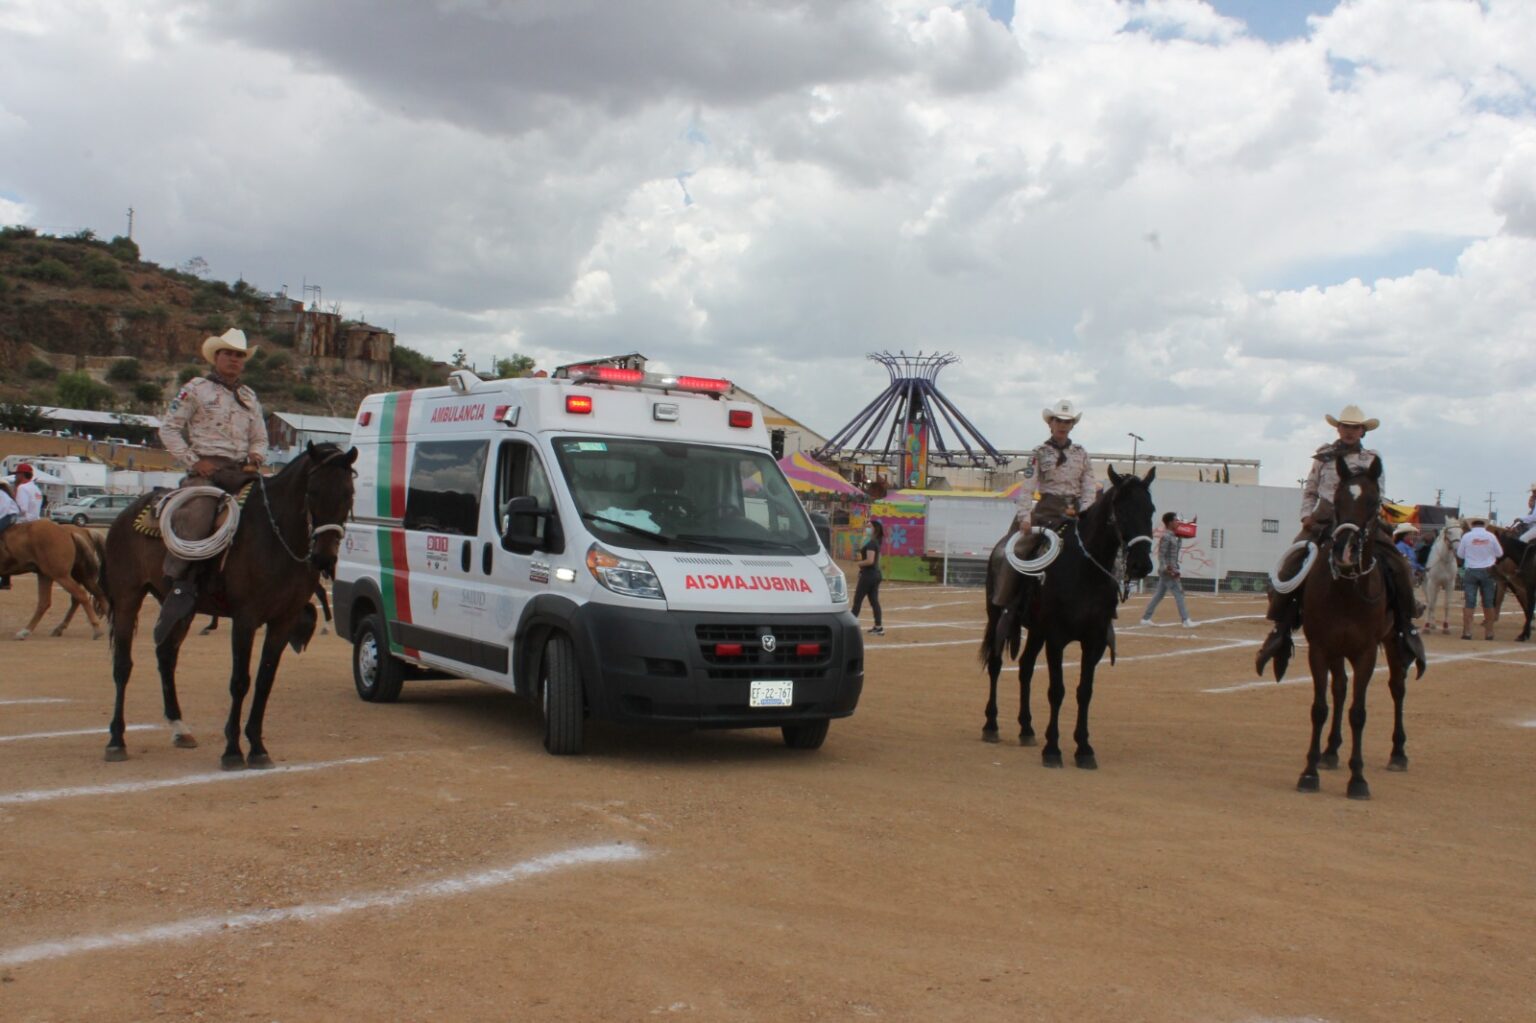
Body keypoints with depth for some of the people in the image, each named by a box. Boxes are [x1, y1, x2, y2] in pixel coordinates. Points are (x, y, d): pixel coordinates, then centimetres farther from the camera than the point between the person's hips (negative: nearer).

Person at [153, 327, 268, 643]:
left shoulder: (250, 397, 23)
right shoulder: (196, 389, 7)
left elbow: (259, 438, 29)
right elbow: (168, 428, 3)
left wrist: (257, 455, 5)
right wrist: (193, 461, -8)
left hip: (241, 471, 5)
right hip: (206, 469, -5)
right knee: (196, 518, -30)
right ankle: (176, 587, -29)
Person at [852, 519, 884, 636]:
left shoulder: (871, 543, -17)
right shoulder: (876, 542, 13)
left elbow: (870, 560, -25)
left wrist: (859, 563, -10)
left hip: (868, 575, -9)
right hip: (875, 574, 9)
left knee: (857, 600, -3)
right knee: (874, 601, 9)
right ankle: (878, 627, 8)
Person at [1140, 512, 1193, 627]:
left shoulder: (1173, 536, 13)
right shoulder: (1166, 537, -14)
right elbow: (1161, 554, -18)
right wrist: (1165, 568, -27)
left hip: (1171, 571, 10)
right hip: (1168, 572, -10)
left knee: (1158, 595, 12)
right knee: (1179, 594, -9)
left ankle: (1145, 618, 16)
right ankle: (1186, 621, -9)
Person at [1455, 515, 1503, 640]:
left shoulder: (1466, 536, -6)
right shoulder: (1491, 536, -4)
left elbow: (1460, 556, 1)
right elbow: (1500, 554, 4)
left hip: (1471, 572, -1)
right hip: (1488, 572, 1)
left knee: (1469, 603, 0)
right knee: (1488, 603, 8)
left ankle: (1467, 631, -3)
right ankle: (1489, 632, 11)